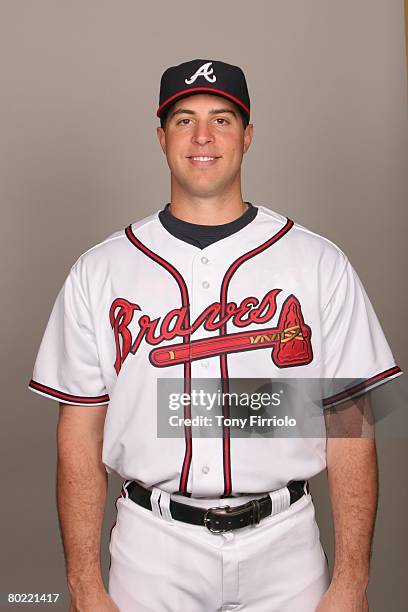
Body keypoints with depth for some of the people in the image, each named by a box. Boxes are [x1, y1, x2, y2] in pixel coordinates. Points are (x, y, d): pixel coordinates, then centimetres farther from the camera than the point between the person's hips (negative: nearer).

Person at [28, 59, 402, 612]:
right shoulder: (99, 272, -1)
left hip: (284, 545, 0)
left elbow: (349, 428, -2)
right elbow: (80, 437, 0)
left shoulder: (320, 264, -2)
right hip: (152, 548, 1)